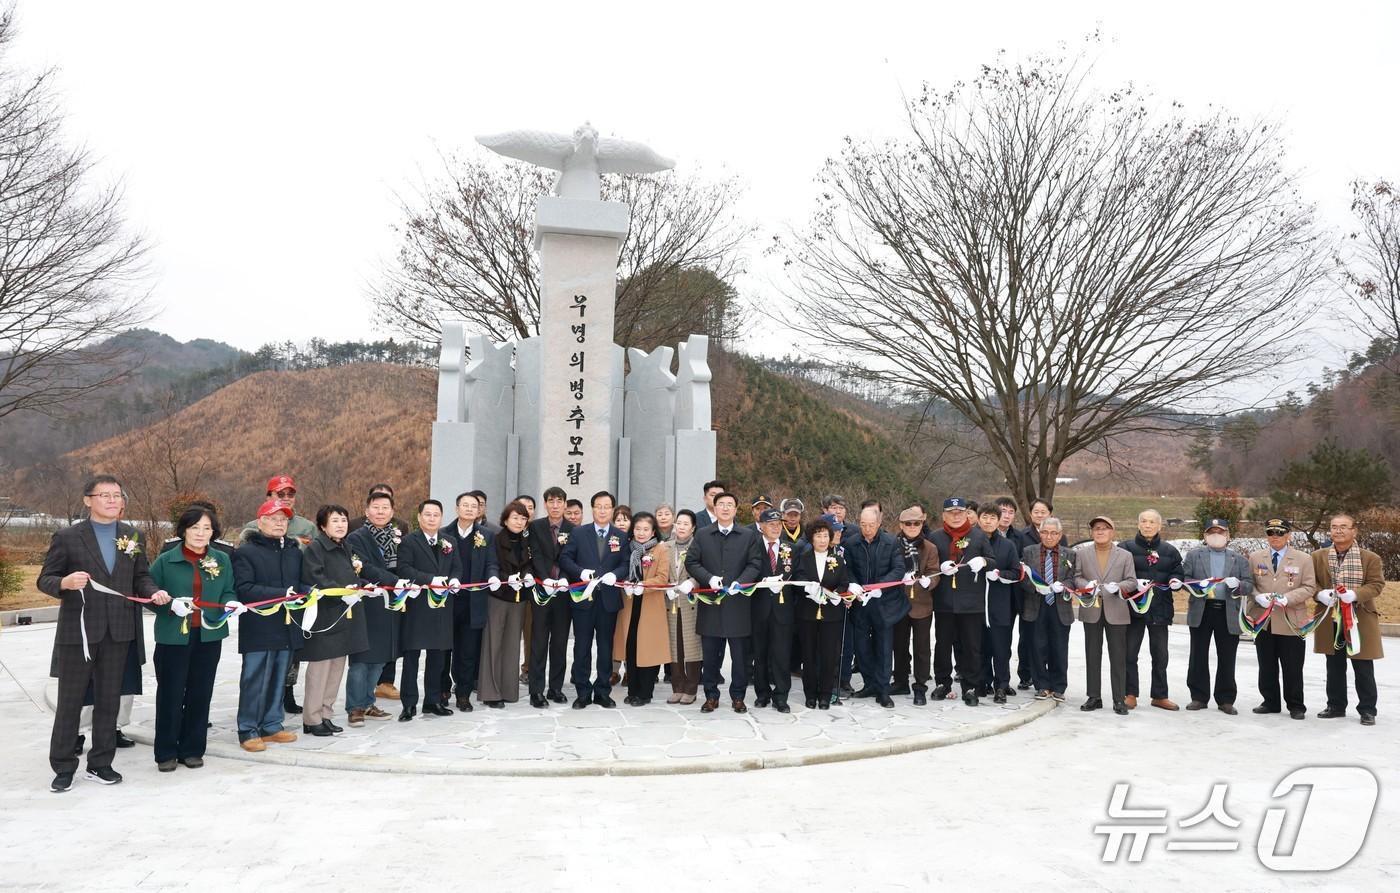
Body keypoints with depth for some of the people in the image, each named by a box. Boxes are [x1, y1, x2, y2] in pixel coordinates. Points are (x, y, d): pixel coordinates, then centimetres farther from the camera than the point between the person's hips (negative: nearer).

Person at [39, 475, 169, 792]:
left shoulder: (133, 536, 8)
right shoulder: (67, 537, -5)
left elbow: (140, 576, 12)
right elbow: (45, 580, -4)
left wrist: (153, 591, -8)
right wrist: (65, 583, -25)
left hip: (118, 632, 4)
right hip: (77, 631, -3)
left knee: (109, 700, 11)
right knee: (70, 701, 6)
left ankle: (100, 763, 23)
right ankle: (63, 767, 18)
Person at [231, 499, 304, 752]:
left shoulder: (294, 551, 15)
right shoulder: (246, 552, -5)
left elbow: (301, 582, 21)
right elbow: (244, 588, -15)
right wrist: (281, 594, -20)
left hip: (287, 626, 6)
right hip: (258, 629, -6)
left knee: (278, 679, 12)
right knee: (255, 681, -1)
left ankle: (272, 725, 23)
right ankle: (248, 730, 8)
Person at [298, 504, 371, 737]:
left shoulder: (345, 548, 15)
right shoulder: (314, 548, -10)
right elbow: (315, 580, -20)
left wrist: (357, 586, 3)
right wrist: (343, 591, -25)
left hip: (345, 615, 8)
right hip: (324, 617, -8)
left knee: (337, 667, 12)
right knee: (320, 668, -3)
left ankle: (325, 715, 21)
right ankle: (312, 720, 7)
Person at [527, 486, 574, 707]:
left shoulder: (573, 530, 5)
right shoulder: (535, 526, 3)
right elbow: (536, 555, -5)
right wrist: (546, 579, -18)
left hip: (564, 590, 2)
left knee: (560, 641, 7)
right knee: (539, 640, -1)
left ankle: (556, 688, 15)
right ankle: (537, 690, 2)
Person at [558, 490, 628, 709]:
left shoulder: (621, 536, 8)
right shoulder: (578, 533, 5)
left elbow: (626, 564, 3)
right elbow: (565, 559, 0)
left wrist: (615, 574, -16)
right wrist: (580, 571, -16)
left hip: (609, 598, 1)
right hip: (583, 598, -1)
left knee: (606, 647, 7)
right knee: (582, 647, 3)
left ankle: (603, 692, 17)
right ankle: (583, 693, 12)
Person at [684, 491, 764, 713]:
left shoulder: (748, 535, 7)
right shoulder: (702, 534, 8)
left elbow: (755, 564, 2)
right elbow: (691, 562, 4)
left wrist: (740, 582, -14)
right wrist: (709, 578, -12)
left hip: (738, 603, -1)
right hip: (710, 604, 1)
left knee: (740, 654, 4)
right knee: (710, 653, 6)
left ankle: (738, 697, 16)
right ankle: (711, 696, 17)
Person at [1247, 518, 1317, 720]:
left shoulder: (1303, 559, 2)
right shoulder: (1255, 557, 9)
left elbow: (1309, 587, -2)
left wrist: (1287, 598, -16)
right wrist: (1258, 596, -10)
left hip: (1291, 621, -3)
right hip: (1263, 620, 3)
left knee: (1292, 669, 3)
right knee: (1266, 667, 10)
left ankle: (1296, 706, 16)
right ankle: (1271, 702, 22)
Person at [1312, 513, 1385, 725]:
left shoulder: (1370, 558, -3)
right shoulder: (1318, 557, 5)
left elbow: (1376, 584, -5)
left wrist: (1355, 594, -22)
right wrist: (1320, 593, -12)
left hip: (1360, 620, -3)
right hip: (1330, 621, 3)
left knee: (1363, 669, 3)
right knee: (1334, 667, 13)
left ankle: (1367, 710, 14)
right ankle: (1336, 706, 23)